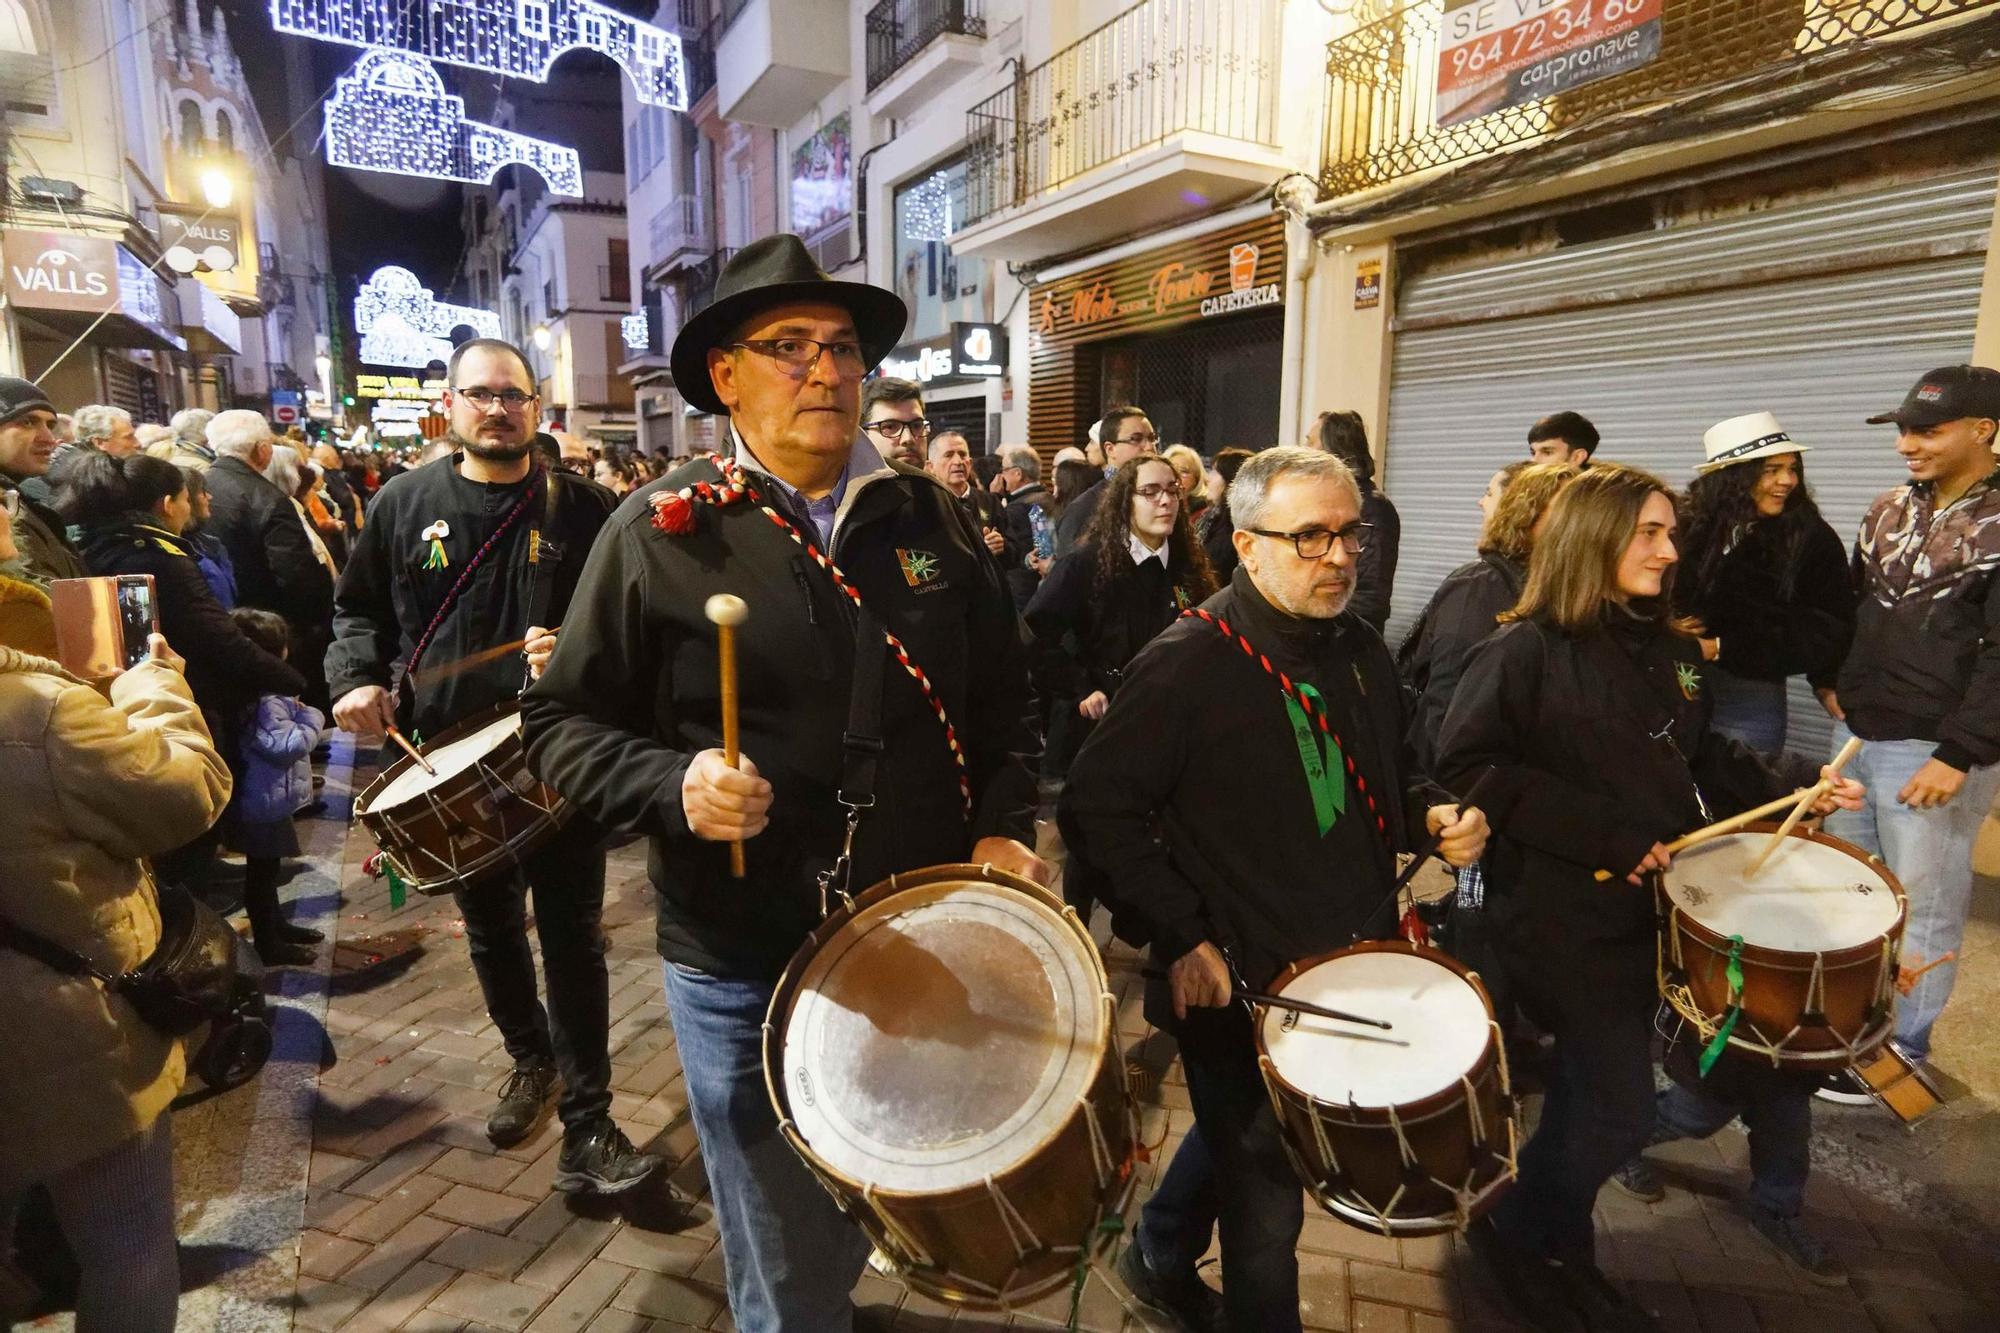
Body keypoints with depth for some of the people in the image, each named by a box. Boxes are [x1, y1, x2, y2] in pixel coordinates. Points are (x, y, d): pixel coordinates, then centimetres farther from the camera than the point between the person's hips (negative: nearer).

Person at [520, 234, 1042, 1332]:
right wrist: (672, 786, -21)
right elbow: (563, 722, -3)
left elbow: (1001, 695, 10)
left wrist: (1002, 826, -3)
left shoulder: (930, 518, 2)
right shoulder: (662, 530, -7)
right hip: (744, 964, -3)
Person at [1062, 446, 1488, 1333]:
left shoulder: (1362, 654, 3)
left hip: (1350, 974, 8)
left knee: (1238, 1141, 29)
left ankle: (1160, 1259, 55)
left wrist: (1433, 814, -4)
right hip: (1237, 988, -7)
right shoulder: (1186, 665, -20)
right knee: (1268, 1210, 10)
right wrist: (1179, 938, -22)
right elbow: (1099, 808, -18)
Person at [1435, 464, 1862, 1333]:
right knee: (1617, 1109, -2)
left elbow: (1698, 760, 17)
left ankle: (1557, 1246, 40)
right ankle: (1518, 1233, 25)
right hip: (1561, 913, -7)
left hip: (1649, 907, 7)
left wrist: (1792, 786, 1)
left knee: (1590, 1091, 19)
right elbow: (1466, 767, -22)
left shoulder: (1670, 650, 7)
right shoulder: (1523, 651, -16)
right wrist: (1605, 836, -22)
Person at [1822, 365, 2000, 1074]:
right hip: (1855, 733, 6)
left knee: (1922, 906, 6)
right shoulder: (1890, 508, 8)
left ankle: (1905, 1050, 21)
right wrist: (1833, 683, 9)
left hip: (1932, 750, -6)